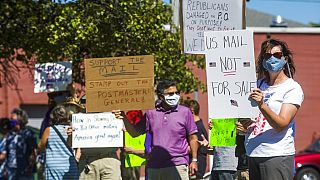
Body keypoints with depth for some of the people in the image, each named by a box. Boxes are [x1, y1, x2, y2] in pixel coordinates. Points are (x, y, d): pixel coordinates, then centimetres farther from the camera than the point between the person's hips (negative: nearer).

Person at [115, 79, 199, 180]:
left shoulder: (185, 112, 3)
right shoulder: (151, 113, 9)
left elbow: (192, 139, 7)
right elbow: (135, 132, 11)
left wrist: (194, 160, 3)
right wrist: (124, 118, -4)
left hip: (177, 166, -3)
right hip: (154, 167, 3)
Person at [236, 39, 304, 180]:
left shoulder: (292, 88, -3)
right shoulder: (259, 85, 16)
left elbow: (281, 125, -15)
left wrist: (262, 105, -29)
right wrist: (243, 127, 4)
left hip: (277, 157, -6)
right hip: (253, 155, 6)